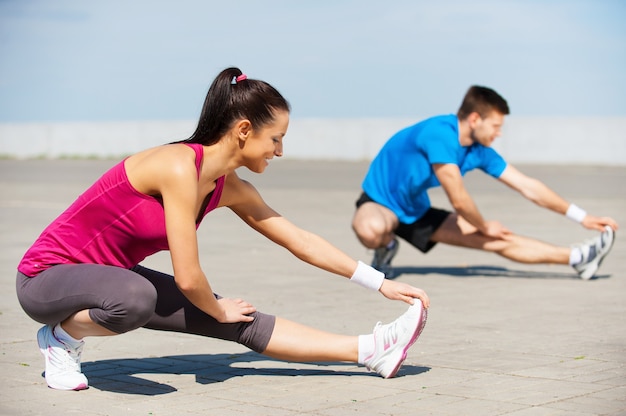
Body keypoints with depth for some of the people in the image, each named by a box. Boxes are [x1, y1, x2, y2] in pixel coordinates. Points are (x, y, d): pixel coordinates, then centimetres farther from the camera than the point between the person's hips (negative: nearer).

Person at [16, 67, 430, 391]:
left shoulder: (229, 188, -1)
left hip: (112, 276, 8)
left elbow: (301, 240, 7)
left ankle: (372, 350, 3)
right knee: (135, 299, -41)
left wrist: (381, 283, 8)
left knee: (246, 324, -1)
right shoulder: (180, 167, -28)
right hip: (48, 277, -8)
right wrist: (219, 310, -7)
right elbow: (187, 277, -28)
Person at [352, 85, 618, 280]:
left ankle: (577, 258, 2)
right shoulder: (439, 134, -30)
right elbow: (458, 199, -26)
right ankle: (386, 247, -9)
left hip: (417, 212, 7)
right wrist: (485, 227, -7)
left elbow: (528, 187, 4)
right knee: (371, 230, -44)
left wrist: (582, 217, 4)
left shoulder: (480, 151, -3)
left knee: (497, 240, -2)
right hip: (380, 203, -7)